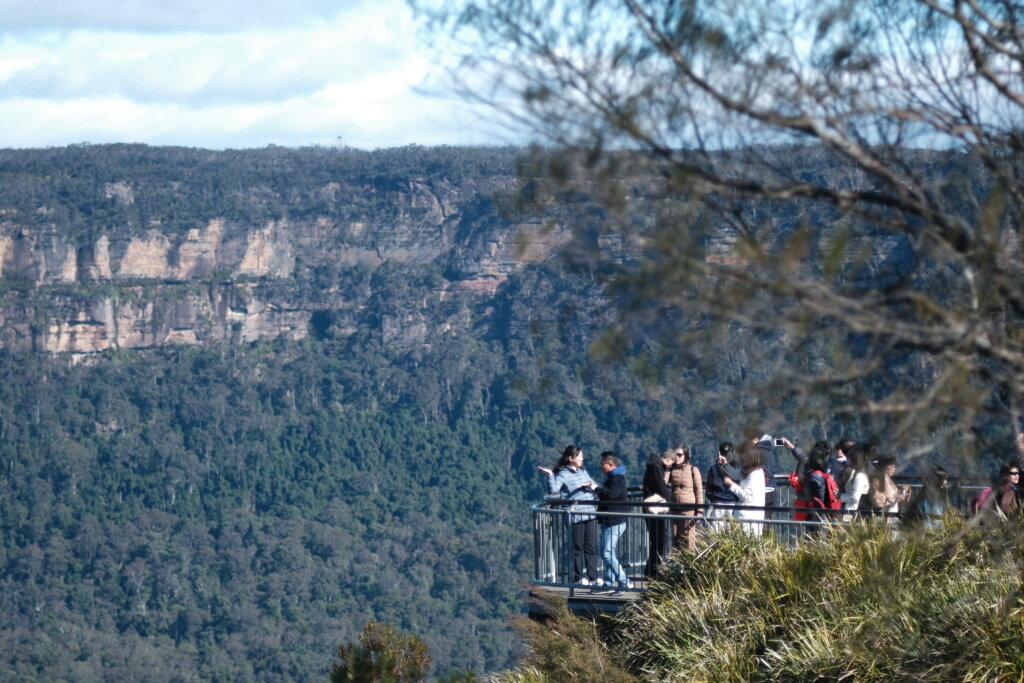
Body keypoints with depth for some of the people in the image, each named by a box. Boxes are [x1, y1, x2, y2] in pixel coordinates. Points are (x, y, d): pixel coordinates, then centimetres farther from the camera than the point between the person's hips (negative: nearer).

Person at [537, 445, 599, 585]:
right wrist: (550, 475, -27)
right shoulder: (563, 474, -7)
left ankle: (593, 578, 11)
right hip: (575, 516, -6)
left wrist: (590, 486, -6)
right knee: (578, 547, 2)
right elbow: (553, 491, -19)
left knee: (591, 547, 7)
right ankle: (578, 578, 11)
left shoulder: (583, 471, 15)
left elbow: (595, 486, 15)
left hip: (591, 514, 6)